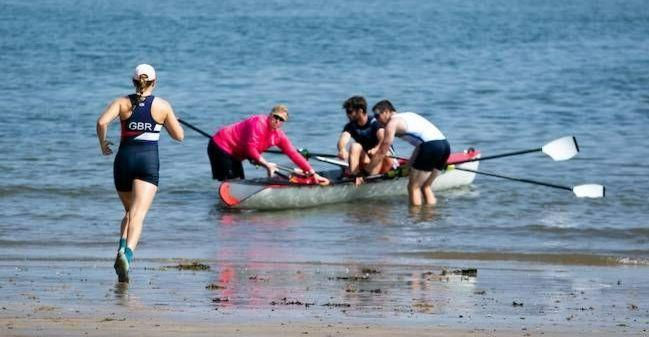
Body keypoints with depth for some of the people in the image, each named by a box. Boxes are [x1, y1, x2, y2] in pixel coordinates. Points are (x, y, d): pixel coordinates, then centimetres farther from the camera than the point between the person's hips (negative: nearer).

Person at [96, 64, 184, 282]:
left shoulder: (122, 102, 5)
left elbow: (102, 121, -13)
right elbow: (179, 136, 12)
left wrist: (103, 144, 3)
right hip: (149, 160, -2)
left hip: (124, 158, 2)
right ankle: (127, 252, -39)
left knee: (129, 211, 21)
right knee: (138, 213, -15)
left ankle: (123, 247, -4)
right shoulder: (162, 106, 4)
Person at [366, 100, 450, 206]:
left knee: (413, 187, 2)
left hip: (431, 146, -8)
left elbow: (382, 152, 6)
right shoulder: (407, 115, 29)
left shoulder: (392, 123, 5)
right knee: (425, 185, 20)